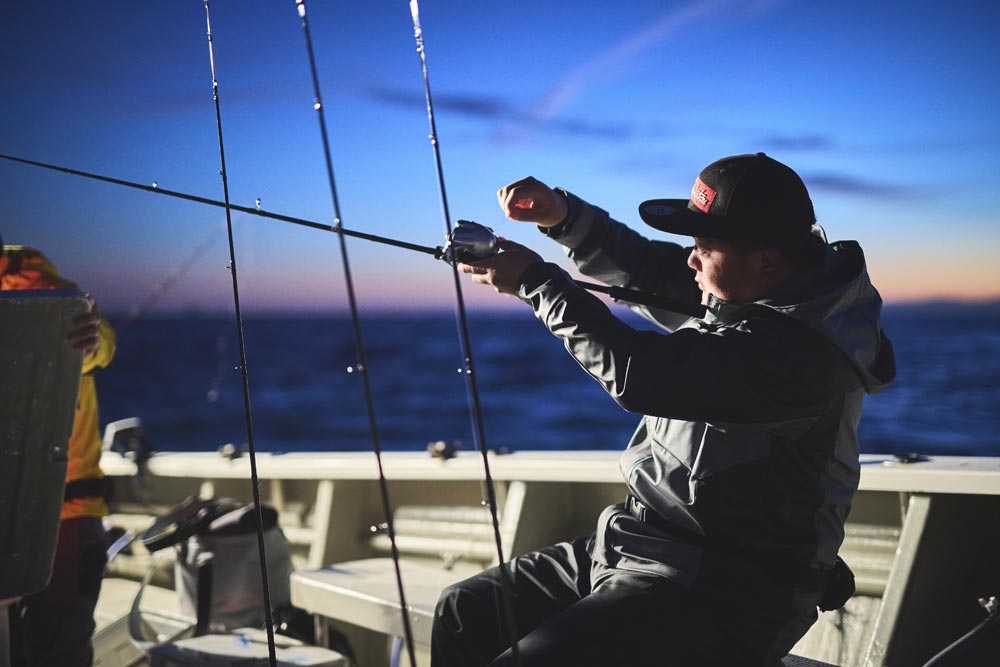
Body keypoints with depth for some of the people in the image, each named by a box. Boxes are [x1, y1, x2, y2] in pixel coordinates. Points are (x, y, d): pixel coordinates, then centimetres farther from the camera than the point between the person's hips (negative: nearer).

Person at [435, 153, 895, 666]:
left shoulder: (801, 349, -25)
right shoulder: (749, 293, 4)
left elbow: (640, 374, -28)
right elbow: (642, 268, 17)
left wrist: (535, 281, -18)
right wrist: (562, 216, -1)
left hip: (721, 599, -10)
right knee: (465, 611, 10)